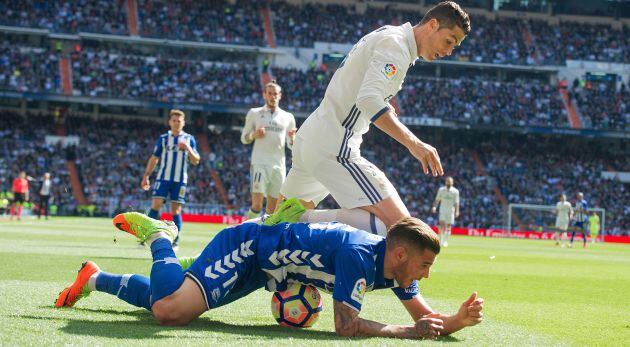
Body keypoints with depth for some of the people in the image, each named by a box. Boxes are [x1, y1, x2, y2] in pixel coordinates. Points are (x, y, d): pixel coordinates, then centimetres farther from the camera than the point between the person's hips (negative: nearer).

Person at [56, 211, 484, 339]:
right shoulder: (358, 253, -32)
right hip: (247, 246, -9)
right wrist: (409, 332, -35)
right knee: (169, 310, -28)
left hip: (259, 271, 9)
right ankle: (158, 237, 1)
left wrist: (457, 320, -25)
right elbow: (346, 325, -39)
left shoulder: (394, 267, -6)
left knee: (163, 301, 17)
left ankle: (95, 278, 37)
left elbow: (425, 318, -4)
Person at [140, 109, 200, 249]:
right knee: (155, 205, -11)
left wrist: (188, 149, -15)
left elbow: (196, 161, 3)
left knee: (176, 211, 1)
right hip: (163, 178, 0)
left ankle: (175, 242, 6)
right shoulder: (163, 138, 9)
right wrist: (146, 176, 6)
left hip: (180, 180, 0)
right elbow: (154, 158, 12)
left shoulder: (189, 139, 7)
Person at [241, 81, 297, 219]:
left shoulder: (288, 117, 14)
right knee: (257, 205, -14)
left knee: (272, 208, 3)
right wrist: (254, 135, -10)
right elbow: (244, 138, 12)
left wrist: (292, 138, -6)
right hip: (260, 163, -3)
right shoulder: (254, 113, 10)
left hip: (279, 165, 3)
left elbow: (291, 145, 17)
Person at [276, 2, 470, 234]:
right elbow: (368, 99, -27)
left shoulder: (382, 36, 18)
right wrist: (413, 143, -33)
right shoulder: (396, 44, -12)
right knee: (399, 224, -20)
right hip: (335, 148, -10)